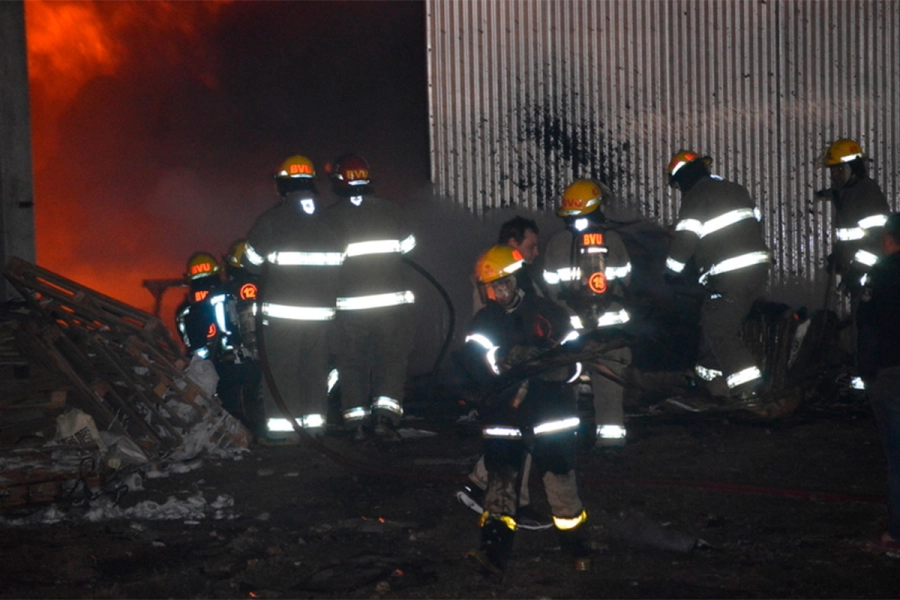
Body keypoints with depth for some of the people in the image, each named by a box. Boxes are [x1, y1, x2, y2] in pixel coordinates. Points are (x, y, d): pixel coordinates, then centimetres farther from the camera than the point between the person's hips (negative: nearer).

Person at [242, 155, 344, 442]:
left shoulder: (271, 219, -10)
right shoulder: (332, 220, 6)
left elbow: (251, 262, -3)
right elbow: (341, 264, 12)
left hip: (281, 311, -4)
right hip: (322, 310, 5)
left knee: (280, 369, 2)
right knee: (315, 368, 14)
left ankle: (281, 427, 1)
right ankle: (314, 421, 18)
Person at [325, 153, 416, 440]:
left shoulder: (330, 217, -3)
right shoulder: (390, 210, 2)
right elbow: (408, 248, 10)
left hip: (348, 305, -1)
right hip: (393, 298, 1)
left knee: (352, 362, 10)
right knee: (391, 358, 5)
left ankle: (355, 419, 9)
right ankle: (386, 414, -10)